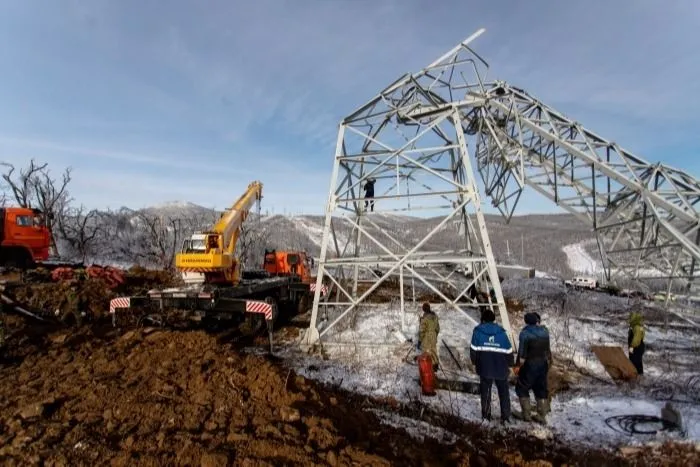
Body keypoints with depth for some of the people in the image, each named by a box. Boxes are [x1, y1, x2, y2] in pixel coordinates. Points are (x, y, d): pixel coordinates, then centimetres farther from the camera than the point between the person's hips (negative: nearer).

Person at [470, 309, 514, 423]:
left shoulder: (478, 331, -5)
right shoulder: (501, 332, 0)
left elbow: (474, 349, -5)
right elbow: (509, 351, 2)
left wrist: (475, 362, 10)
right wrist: (510, 364, 17)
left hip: (485, 368, -1)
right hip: (501, 369, 1)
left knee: (485, 392, 13)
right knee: (503, 392, 14)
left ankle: (486, 415, 15)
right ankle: (505, 417, 14)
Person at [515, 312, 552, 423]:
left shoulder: (525, 333, -18)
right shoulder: (544, 331, -2)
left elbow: (522, 352, -17)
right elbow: (547, 349, 9)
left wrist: (518, 365, -9)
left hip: (530, 365, -6)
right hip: (544, 364, 6)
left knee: (522, 388, 10)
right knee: (541, 389, 16)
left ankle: (527, 414, 10)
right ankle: (542, 416, 21)